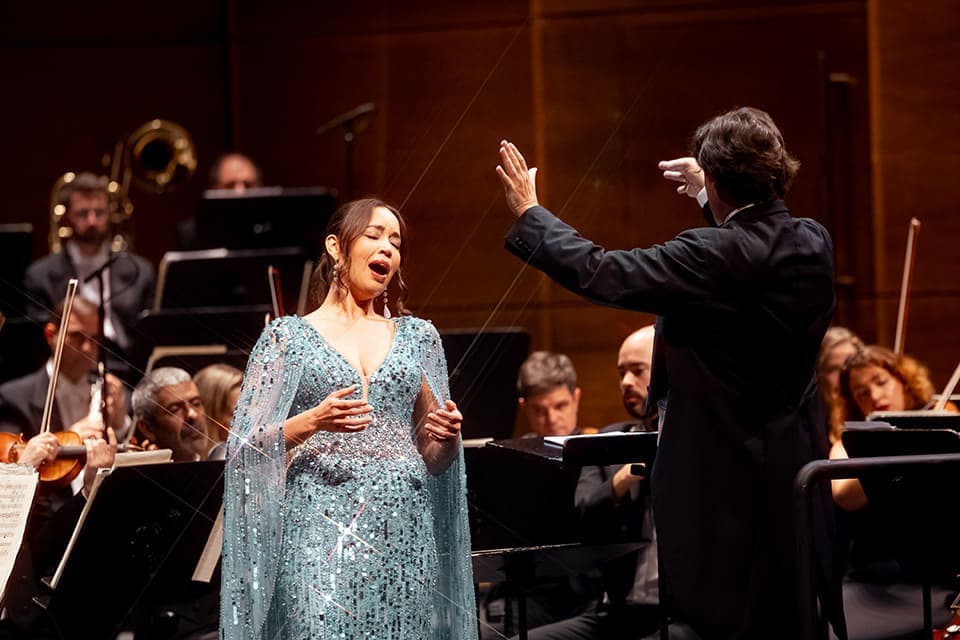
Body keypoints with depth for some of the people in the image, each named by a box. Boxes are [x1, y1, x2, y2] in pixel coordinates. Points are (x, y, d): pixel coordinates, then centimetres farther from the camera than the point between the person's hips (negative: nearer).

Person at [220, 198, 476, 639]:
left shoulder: (418, 337, 15)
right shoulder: (288, 336, 5)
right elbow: (247, 449, -1)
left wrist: (445, 434, -4)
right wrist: (314, 421, -17)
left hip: (405, 525, 3)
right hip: (322, 527, -3)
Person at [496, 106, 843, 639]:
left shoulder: (712, 258, -21)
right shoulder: (814, 244, 1)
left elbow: (598, 273, -16)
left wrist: (528, 213, -3)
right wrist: (712, 203, 35)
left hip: (722, 479, -7)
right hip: (797, 471, 7)